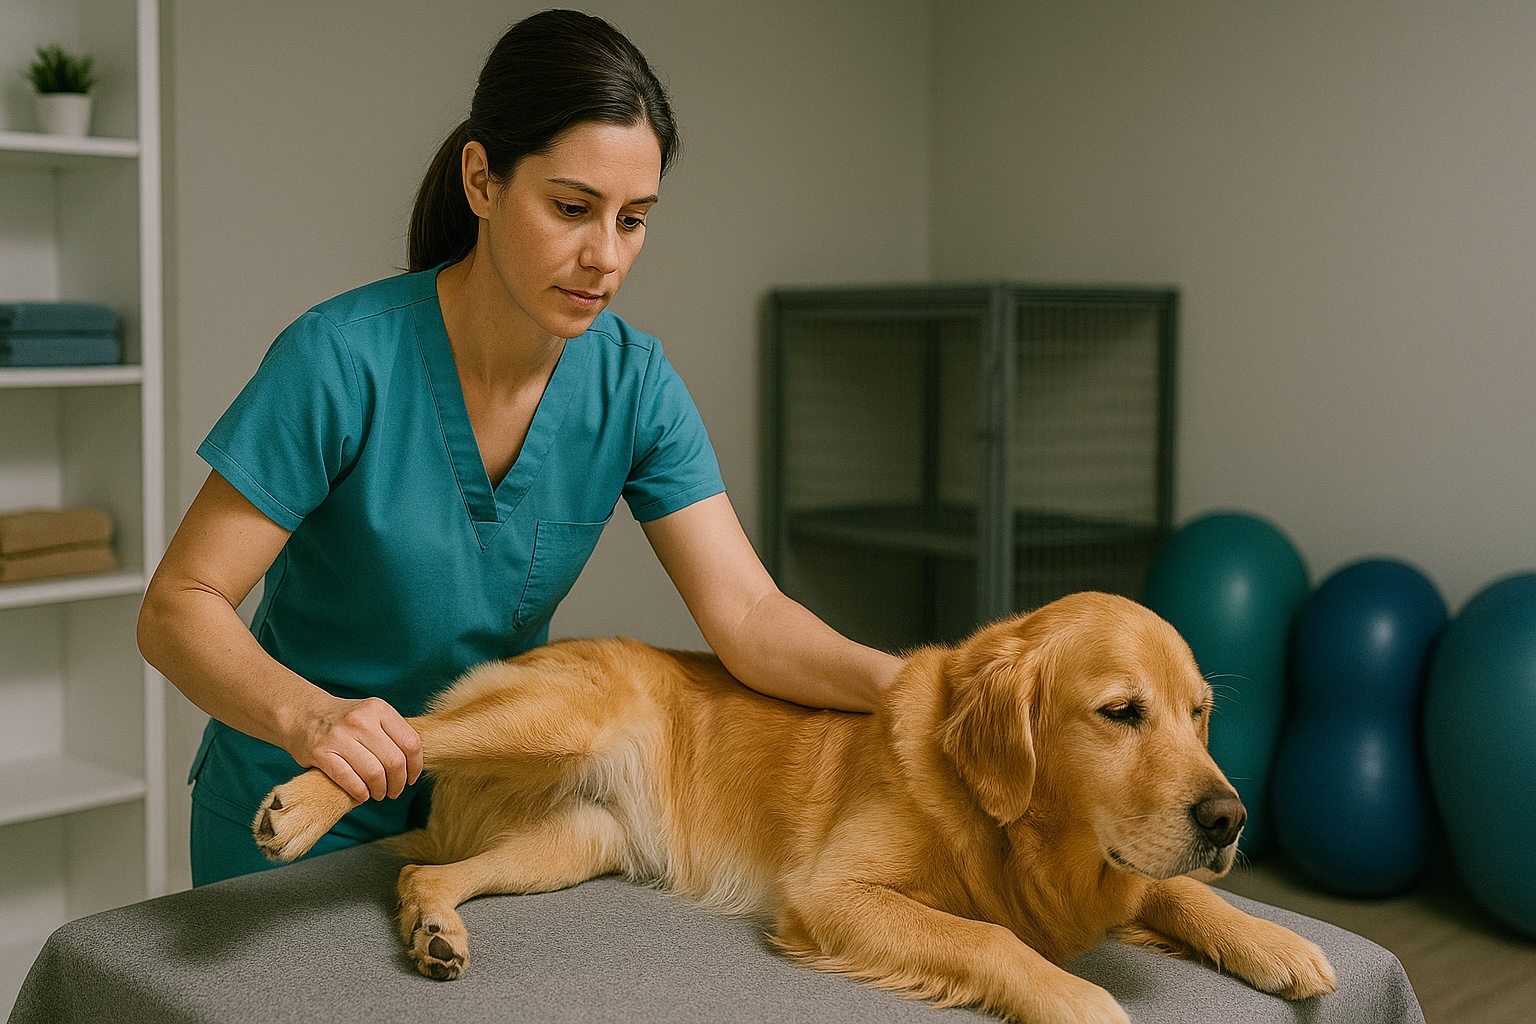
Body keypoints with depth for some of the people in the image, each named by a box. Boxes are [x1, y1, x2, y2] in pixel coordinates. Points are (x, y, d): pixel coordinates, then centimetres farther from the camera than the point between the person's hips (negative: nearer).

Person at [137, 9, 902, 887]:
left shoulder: (634, 383, -13)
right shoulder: (344, 360, -25)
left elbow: (746, 613, -17)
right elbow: (178, 608, -23)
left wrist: (893, 681, -36)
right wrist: (307, 715, -43)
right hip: (297, 817, -3)